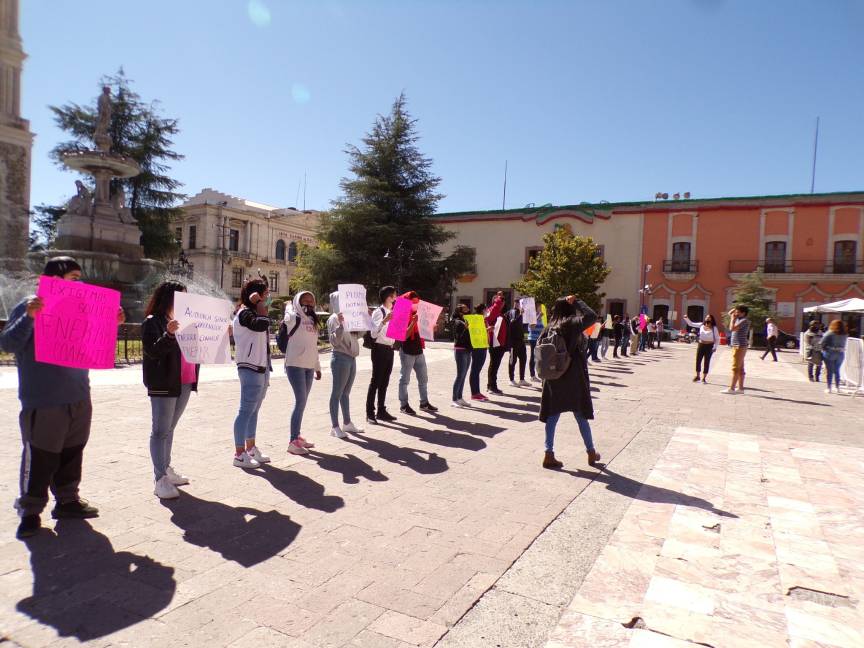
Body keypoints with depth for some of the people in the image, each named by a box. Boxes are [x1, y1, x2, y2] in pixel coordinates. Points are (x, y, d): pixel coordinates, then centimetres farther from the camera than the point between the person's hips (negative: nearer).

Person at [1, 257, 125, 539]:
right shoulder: (30, 305, -6)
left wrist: (112, 323, 6)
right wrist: (28, 317, -28)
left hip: (78, 398, 6)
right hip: (43, 400, -6)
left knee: (72, 453, 15)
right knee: (40, 458, 1)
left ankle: (67, 500, 28)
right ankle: (30, 511, 15)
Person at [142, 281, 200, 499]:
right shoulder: (153, 322, -5)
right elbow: (153, 351, -15)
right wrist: (168, 334, -32)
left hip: (185, 383, 7)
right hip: (163, 384, -7)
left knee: (170, 428, 14)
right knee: (160, 430, -3)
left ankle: (166, 469, 22)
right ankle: (160, 479, -1)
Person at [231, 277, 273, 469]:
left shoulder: (254, 312, 18)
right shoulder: (244, 312, -12)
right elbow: (261, 325, -30)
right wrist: (261, 307, -14)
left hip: (261, 367, 10)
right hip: (250, 368, -10)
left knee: (254, 410, 15)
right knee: (246, 410, -6)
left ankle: (251, 448, 24)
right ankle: (239, 454, -1)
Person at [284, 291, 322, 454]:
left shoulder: (312, 321, 17)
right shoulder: (294, 318, -3)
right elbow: (290, 308, -23)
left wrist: (317, 366, 21)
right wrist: (291, 304, 0)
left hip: (309, 366, 8)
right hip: (295, 365, -8)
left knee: (302, 402, 12)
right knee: (300, 401, -11)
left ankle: (297, 436, 21)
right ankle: (293, 441, -6)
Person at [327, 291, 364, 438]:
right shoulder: (334, 319, -10)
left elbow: (359, 335, 18)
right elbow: (335, 341, -17)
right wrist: (340, 325, -28)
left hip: (351, 358, 8)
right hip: (340, 358, -8)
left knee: (346, 392, 15)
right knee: (337, 393, -3)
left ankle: (347, 423, 24)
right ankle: (335, 427, 2)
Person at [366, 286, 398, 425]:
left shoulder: (393, 312, 13)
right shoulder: (378, 312, -11)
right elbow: (374, 333, -20)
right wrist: (384, 321, -32)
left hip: (389, 349, 8)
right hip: (380, 349, -8)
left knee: (384, 382, 12)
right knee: (376, 381, -5)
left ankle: (381, 411, 20)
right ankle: (370, 413, 1)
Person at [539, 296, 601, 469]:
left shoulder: (551, 325, 4)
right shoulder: (571, 323, -12)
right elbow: (591, 316, -20)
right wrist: (576, 302, -9)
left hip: (553, 377, 5)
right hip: (572, 377, -5)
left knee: (552, 416, 6)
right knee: (581, 416, 9)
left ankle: (549, 455, 4)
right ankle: (591, 453, 22)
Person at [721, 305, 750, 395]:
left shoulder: (744, 320, -13)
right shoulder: (738, 319, 14)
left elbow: (732, 328, -24)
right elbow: (730, 313, 30)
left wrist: (733, 319, -10)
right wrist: (736, 308, 13)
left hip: (740, 347, -10)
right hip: (736, 346, 10)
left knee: (736, 368, -10)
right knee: (740, 368, 11)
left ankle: (731, 388, -11)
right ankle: (740, 388, 15)